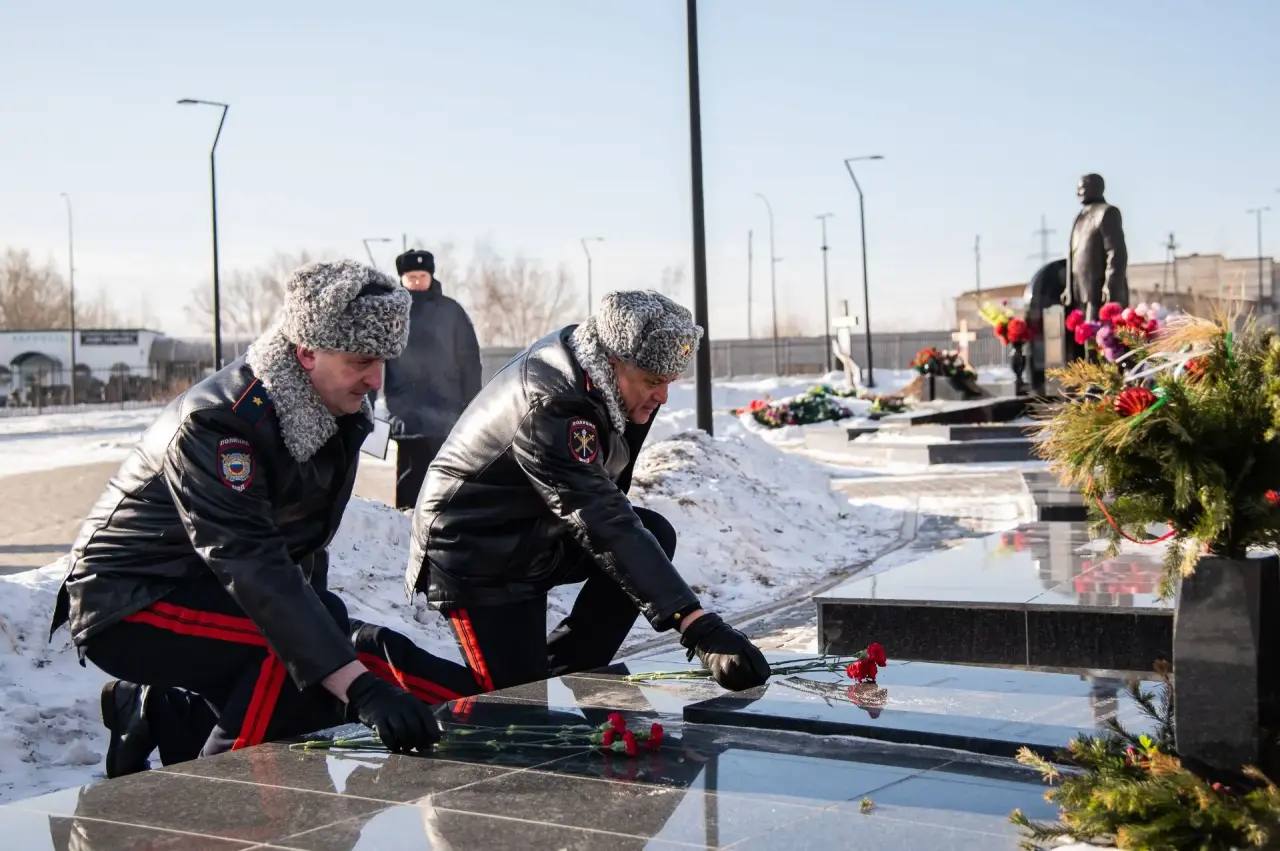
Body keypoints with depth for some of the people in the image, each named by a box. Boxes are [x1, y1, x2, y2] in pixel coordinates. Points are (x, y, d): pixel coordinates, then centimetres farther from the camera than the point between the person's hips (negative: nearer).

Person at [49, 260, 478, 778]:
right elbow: (251, 568, -39)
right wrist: (359, 686, -45)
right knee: (298, 651, -29)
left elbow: (300, 554, 6)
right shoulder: (217, 424, -29)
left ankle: (161, 713, 15)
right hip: (129, 606, -9)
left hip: (211, 593, 9)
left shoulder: (336, 413, -3)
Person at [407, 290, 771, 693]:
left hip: (536, 533, 9)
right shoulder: (548, 408, -34)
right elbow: (606, 529, -40)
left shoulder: (585, 353, -6)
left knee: (654, 533, -8)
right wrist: (699, 627, -44)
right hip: (476, 558, -9)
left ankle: (563, 673, -2)